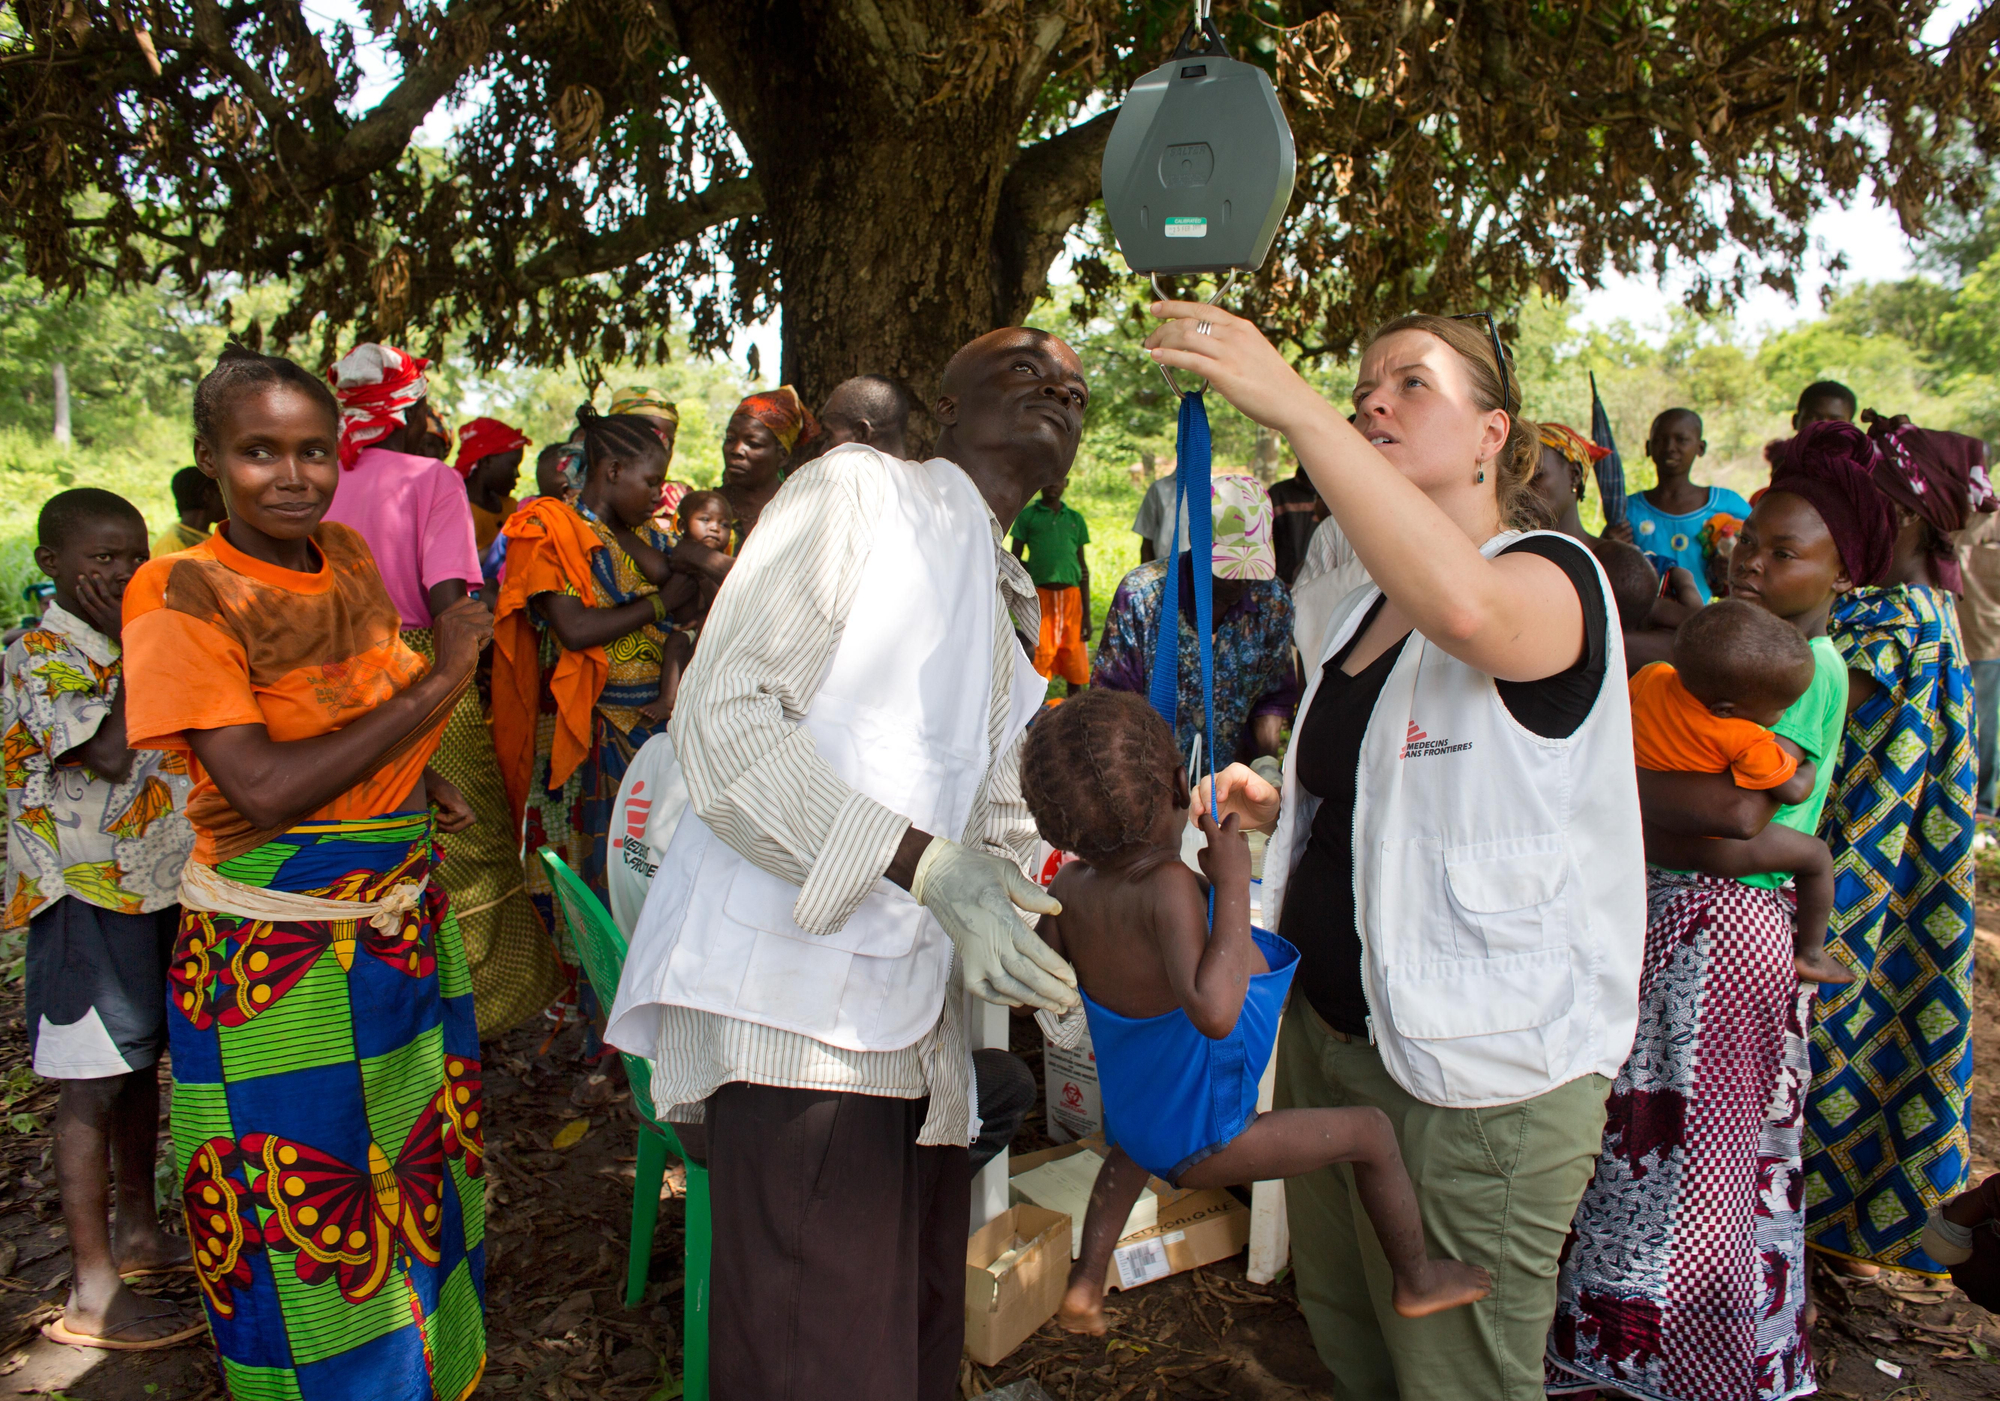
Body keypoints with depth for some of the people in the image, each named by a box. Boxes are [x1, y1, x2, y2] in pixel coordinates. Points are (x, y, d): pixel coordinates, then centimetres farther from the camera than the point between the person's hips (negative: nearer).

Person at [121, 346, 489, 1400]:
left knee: (422, 1184, 21)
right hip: (278, 961, -6)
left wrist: (417, 781, 5)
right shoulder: (182, 594, -16)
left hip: (403, 927, 7)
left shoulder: (348, 558, 3)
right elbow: (266, 788, -25)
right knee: (308, 1231, 10)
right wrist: (434, 686, -22)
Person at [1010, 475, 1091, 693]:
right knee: (1038, 660, -5)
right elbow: (1015, 560, 9)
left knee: (1075, 665, 1)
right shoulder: (1027, 515, 7)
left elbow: (1083, 566, 14)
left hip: (1071, 595, 2)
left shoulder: (1075, 518, 14)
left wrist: (1086, 613, 10)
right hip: (1040, 595, -2)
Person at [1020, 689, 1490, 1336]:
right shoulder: (1168, 888, -34)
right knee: (1372, 1131, 9)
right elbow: (1214, 1011, -46)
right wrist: (1233, 885, -39)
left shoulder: (1069, 887, -13)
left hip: (1130, 1123, 7)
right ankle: (1417, 1281, 28)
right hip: (1202, 1144, -6)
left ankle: (1086, 1280, 41)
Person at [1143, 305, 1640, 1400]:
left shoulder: (1552, 580, -13)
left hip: (1480, 1083, -8)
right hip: (1325, 1041, 8)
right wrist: (1277, 810, 4)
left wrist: (1292, 406, -41)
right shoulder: (1358, 613, 11)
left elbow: (1465, 608, -40)